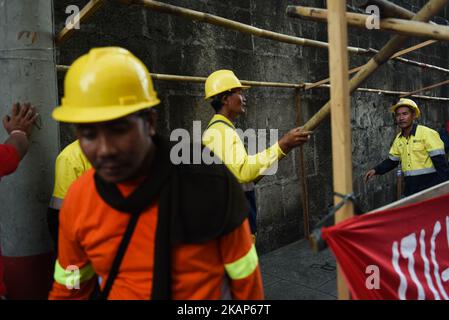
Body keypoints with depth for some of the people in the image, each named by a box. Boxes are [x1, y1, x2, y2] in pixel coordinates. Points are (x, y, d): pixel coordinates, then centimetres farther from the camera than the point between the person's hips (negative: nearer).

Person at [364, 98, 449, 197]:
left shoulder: (427, 133, -12)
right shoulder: (398, 139, 7)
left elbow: (440, 162, -14)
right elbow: (392, 161, 16)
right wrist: (375, 170, 2)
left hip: (430, 187, -6)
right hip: (410, 189, 6)